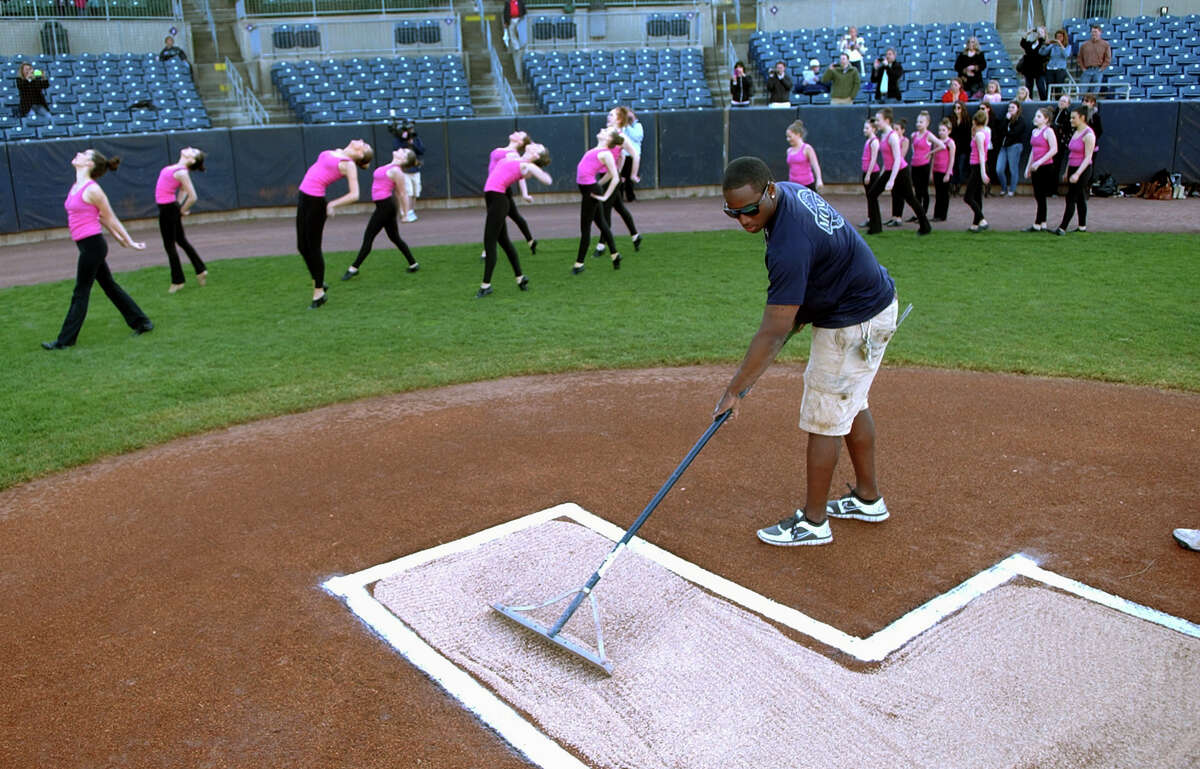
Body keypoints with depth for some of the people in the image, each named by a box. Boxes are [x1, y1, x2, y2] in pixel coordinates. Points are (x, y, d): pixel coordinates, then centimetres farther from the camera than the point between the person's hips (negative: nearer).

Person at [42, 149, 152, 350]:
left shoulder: (92, 190, -15)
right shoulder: (76, 186, 12)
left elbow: (110, 218, -9)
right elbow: (102, 218, 18)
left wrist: (130, 242, -3)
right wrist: (119, 239, 22)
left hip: (92, 245, -9)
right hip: (87, 245, 9)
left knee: (80, 293, 0)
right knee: (109, 287, 15)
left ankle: (65, 340, 8)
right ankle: (141, 322, 23)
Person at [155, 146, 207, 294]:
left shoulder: (181, 172, -22)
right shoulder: (178, 168, 5)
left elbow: (192, 197, -26)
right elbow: (183, 189, 19)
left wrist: (182, 210, -11)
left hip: (168, 208, -9)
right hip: (168, 207, 9)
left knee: (169, 245, 2)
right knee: (181, 240, 19)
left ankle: (177, 281, 13)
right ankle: (201, 270, 27)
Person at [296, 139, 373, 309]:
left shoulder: (348, 164, -12)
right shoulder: (337, 152, 10)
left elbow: (354, 195, -19)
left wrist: (332, 204, -14)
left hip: (315, 201, -8)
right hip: (304, 199, 8)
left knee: (313, 248, -2)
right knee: (302, 247, 13)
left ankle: (318, 293, 9)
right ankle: (318, 282, 28)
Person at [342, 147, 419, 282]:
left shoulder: (396, 171, -15)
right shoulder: (390, 167, 14)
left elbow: (403, 194, -11)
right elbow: (398, 192, 20)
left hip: (386, 205, -10)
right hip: (384, 206, 10)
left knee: (368, 237, -3)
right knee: (395, 238, 15)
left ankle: (354, 268, 4)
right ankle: (413, 264, 20)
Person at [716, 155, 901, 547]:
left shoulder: (789, 244, -34)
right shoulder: (791, 190, -4)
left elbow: (772, 334, -32)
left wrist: (735, 389, -27)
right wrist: (800, 308, 11)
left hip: (853, 324, -11)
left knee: (823, 419, -3)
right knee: (851, 404, 21)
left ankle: (813, 522, 10)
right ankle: (868, 498, 35)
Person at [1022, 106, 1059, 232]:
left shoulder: (1048, 131, -10)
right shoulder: (1034, 131, 15)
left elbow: (1054, 150, -18)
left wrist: (1040, 162, -22)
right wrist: (1028, 167, 19)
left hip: (1045, 167, -8)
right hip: (1036, 168, 8)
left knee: (1041, 196, -6)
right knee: (1038, 197, 9)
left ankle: (1037, 225, -4)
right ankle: (1043, 224, 15)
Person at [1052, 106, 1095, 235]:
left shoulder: (1088, 134, -14)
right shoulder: (1076, 132, 12)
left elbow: (1087, 157, -18)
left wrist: (1077, 174, -26)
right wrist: (1067, 172, 21)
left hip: (1083, 170, -8)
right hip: (1073, 168, 8)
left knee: (1071, 198, -10)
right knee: (1080, 199, 13)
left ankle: (1062, 228, -10)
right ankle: (1082, 226, 20)